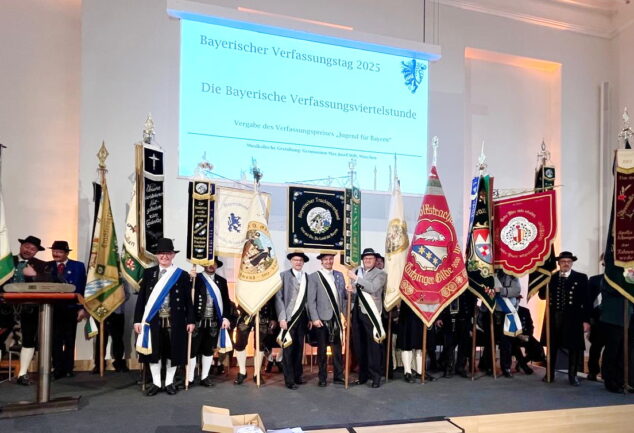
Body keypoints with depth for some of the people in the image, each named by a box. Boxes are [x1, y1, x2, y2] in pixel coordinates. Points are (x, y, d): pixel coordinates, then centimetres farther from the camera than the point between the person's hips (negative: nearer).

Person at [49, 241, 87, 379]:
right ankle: (58, 369, 9)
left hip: (71, 308, -1)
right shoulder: (47, 266, 7)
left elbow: (82, 289, 0)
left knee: (69, 340, 8)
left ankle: (68, 369, 16)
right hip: (53, 308, 1)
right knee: (56, 341, 1)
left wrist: (82, 308, -6)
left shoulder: (78, 266, 2)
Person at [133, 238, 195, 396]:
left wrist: (190, 320, -3)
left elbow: (188, 300, 2)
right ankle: (156, 383, 23)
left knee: (173, 352, 7)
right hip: (153, 321, 1)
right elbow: (141, 298, 5)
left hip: (174, 321, -1)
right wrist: (138, 319, 0)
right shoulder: (148, 273, 5)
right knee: (154, 352, 8)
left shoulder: (182, 275, 1)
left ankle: (169, 383, 22)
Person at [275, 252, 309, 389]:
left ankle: (297, 375, 24)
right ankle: (289, 380, 9)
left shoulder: (307, 277, 7)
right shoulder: (283, 275, -2)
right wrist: (282, 318, -12)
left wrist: (310, 318, 3)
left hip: (302, 317, 3)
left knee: (299, 348, 11)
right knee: (288, 349, 0)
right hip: (288, 317, -3)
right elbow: (279, 298, -6)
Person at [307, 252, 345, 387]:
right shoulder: (314, 277, -3)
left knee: (337, 349, 9)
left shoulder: (339, 275, 11)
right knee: (322, 349, 7)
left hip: (337, 318, 4)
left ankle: (338, 376, 22)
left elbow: (343, 296, 11)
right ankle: (322, 378, 19)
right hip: (322, 319, -4)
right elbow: (311, 300, -7)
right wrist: (315, 318, -13)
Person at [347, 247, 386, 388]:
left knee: (373, 345, -2)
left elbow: (373, 288, -18)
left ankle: (376, 376, 8)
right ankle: (363, 374, 21)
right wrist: (351, 290, -6)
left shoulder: (380, 274, -2)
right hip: (357, 313, 5)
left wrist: (357, 279, -18)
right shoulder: (356, 272, 13)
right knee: (358, 345, 9)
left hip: (371, 314, -5)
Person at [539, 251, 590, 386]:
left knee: (574, 347, 6)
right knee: (552, 346, 11)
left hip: (573, 318, -2)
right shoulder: (551, 277, 7)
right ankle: (550, 374, 23)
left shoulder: (581, 278, 0)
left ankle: (572, 376, 21)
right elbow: (542, 295, 5)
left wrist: (586, 320, -7)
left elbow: (586, 300, -2)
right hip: (554, 317, 2)